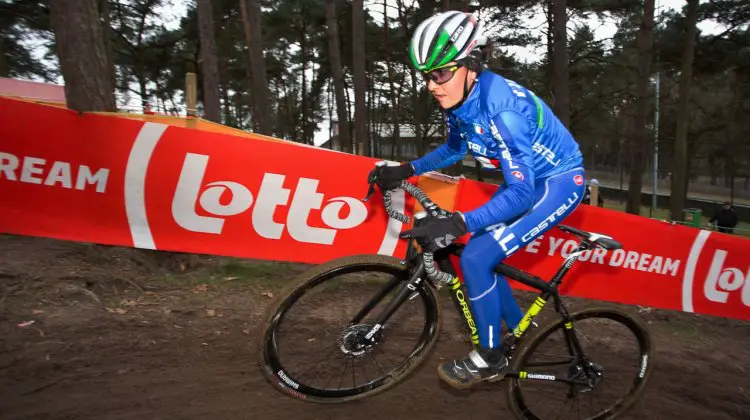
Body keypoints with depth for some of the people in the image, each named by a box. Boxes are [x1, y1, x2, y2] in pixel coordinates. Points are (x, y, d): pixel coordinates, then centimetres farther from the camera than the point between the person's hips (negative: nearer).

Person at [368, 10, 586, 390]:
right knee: (478, 254, 9)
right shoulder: (459, 101, -7)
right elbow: (455, 148, 13)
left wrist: (459, 223, -46)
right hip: (527, 179, 9)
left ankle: (490, 359, 2)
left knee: (476, 258, -18)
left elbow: (520, 193, -35)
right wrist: (406, 170, 2)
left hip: (560, 181, -8)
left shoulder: (501, 107, -32)